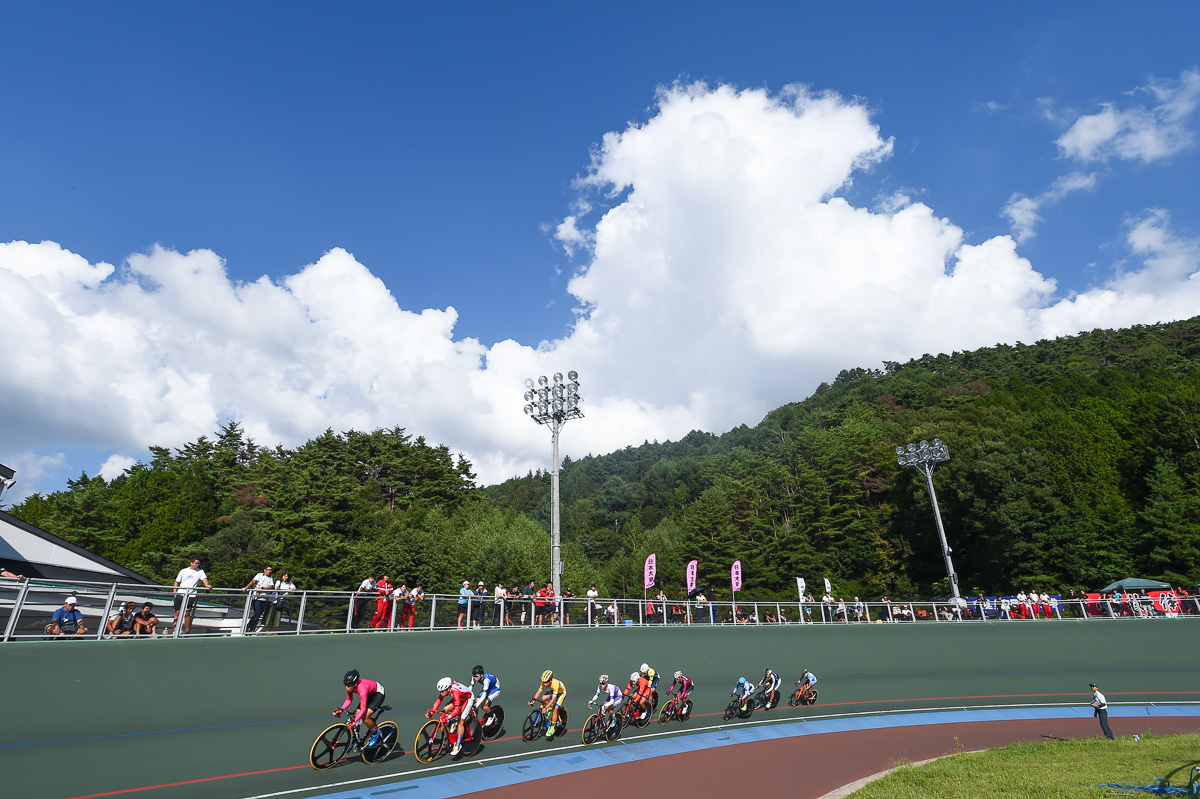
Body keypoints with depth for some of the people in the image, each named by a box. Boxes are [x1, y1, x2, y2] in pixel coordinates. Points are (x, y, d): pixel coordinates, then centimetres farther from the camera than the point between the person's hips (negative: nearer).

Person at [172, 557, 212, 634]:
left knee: (187, 613, -7)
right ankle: (175, 631, 5)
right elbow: (177, 582, 15)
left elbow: (204, 579, -6)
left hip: (191, 595, -2)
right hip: (180, 594, 2)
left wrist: (208, 585, -27)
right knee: (177, 612, -1)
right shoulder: (183, 571, 13)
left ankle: (187, 631, 1)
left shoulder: (200, 572, 8)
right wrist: (175, 593, 3)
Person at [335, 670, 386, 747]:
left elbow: (363, 710, -38)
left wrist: (353, 722, -46)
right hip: (369, 694, 7)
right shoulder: (351, 685, -20)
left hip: (378, 694, -7)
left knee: (365, 718, -19)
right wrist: (341, 709, -19)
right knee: (356, 716, -1)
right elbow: (349, 700, -4)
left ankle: (375, 733, 7)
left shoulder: (362, 689, -39)